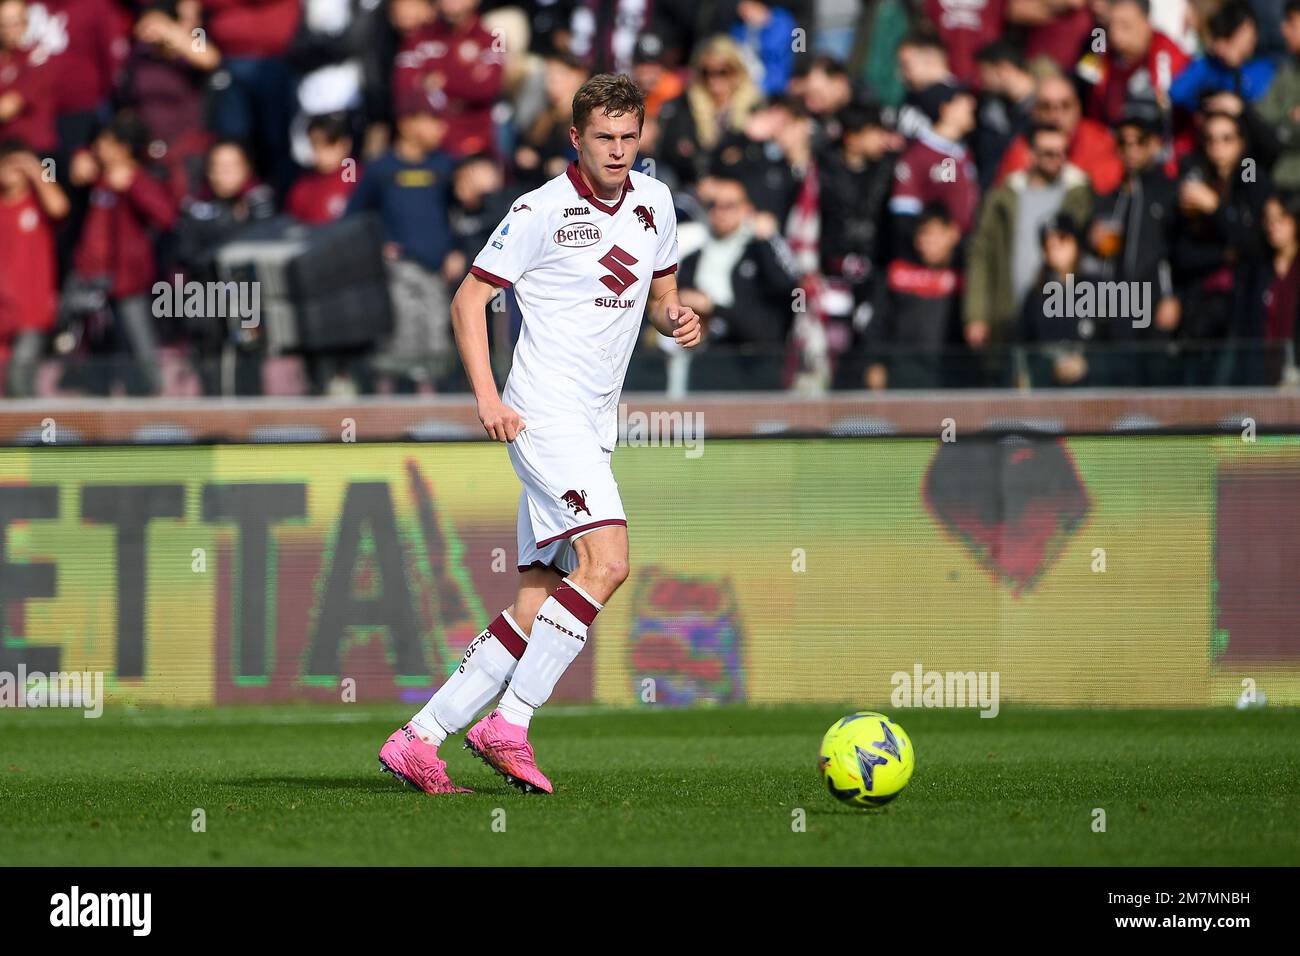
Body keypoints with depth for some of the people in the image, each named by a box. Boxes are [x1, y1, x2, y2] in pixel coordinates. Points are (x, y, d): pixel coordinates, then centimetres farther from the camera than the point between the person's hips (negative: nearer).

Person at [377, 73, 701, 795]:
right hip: (544, 414, -8)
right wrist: (487, 396, -15)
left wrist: (676, 320, 0)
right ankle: (509, 725, -19)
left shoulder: (654, 202, 12)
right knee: (606, 560, -23)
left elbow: (660, 295, 25)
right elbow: (469, 297, -4)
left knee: (537, 610, 3)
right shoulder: (543, 210, -8)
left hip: (594, 428, 8)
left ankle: (417, 741, 6)